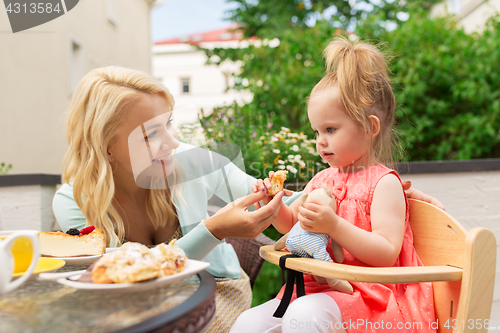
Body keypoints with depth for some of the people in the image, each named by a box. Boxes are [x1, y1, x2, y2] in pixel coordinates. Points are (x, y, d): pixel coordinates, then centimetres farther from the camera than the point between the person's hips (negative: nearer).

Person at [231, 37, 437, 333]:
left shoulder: (384, 183, -8)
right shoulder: (322, 179, 12)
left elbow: (387, 254, -17)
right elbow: (291, 223, 24)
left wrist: (334, 226, -29)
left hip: (368, 295, -6)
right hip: (316, 287, 7)